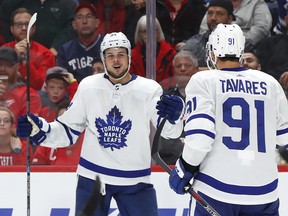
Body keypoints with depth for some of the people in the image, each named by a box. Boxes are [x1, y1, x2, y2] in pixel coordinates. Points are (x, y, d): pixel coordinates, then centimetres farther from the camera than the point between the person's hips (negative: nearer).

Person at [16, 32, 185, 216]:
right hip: (93, 177, 1)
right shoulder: (88, 88, -1)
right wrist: (38, 129, -11)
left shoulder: (149, 89, -8)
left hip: (135, 180, -1)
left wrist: (174, 115, -43)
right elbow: (67, 132, 6)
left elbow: (169, 131, -20)